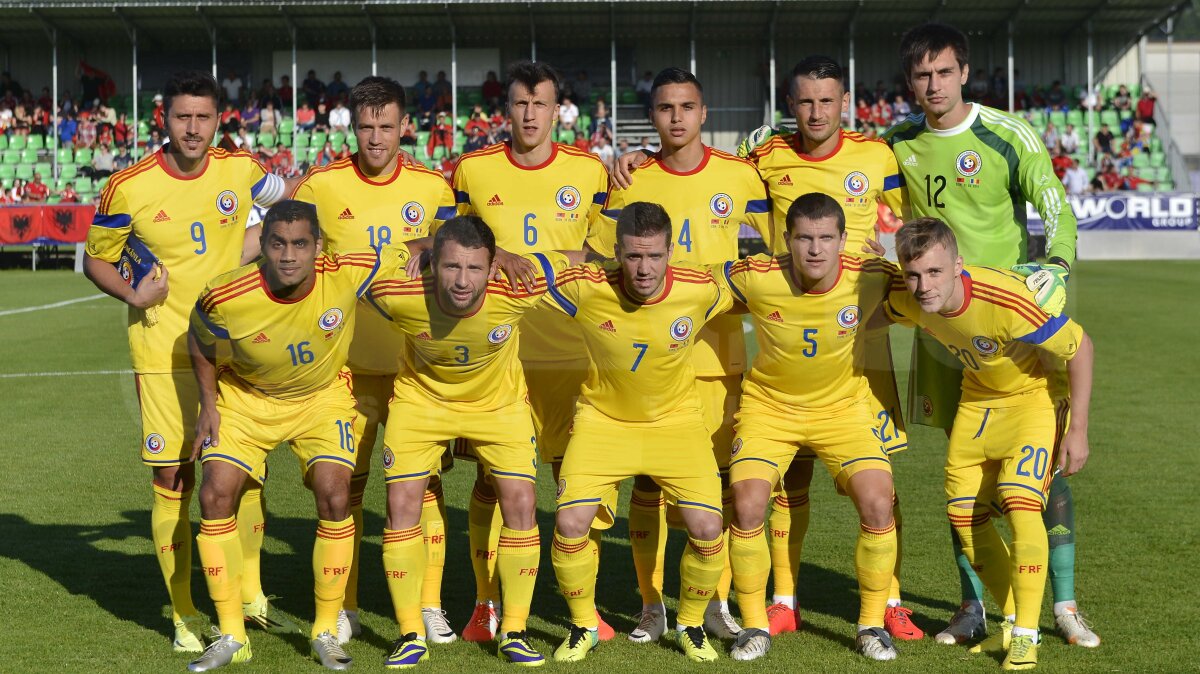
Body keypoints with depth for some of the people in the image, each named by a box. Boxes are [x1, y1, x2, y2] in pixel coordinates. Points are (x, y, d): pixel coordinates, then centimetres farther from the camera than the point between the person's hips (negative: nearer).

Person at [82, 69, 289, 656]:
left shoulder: (239, 170, -2)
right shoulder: (129, 188, -8)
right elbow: (95, 260, 3)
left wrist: (250, 248, 2)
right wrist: (132, 294, -14)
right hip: (164, 349, -3)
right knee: (173, 476, -3)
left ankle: (249, 594, 26)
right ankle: (183, 614, 11)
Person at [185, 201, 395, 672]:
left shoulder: (347, 275, -29)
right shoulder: (225, 297, -27)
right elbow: (200, 342, -3)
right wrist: (208, 404, -5)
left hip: (323, 395, 0)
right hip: (246, 397, 1)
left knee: (334, 495, -16)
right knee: (215, 494, -12)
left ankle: (326, 633, 2)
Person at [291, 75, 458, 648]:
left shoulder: (432, 188, 1)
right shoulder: (322, 185, -2)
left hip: (415, 361, 1)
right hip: (346, 361, 0)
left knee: (423, 481, 3)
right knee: (345, 483, 4)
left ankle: (429, 605, 14)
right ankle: (345, 607, 17)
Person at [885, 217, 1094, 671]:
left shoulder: (1005, 301, -38)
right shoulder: (907, 300, -19)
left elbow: (1080, 346, -25)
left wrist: (1077, 429, -22)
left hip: (1035, 394, -6)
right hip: (978, 397, 6)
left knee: (1020, 501, -23)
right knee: (962, 514, 3)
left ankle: (1026, 635, -9)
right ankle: (1013, 621, 21)